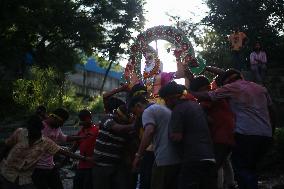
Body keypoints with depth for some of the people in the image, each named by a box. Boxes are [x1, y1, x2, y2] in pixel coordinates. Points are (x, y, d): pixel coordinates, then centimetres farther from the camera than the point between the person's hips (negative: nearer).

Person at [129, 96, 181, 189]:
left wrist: (138, 155, -16)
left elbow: (149, 132, -21)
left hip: (164, 160, -9)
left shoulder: (148, 111, -3)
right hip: (178, 158, 9)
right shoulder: (165, 109, 25)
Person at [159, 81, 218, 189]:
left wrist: (169, 134, 5)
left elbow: (177, 137, -14)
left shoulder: (178, 109, -6)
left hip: (193, 159, -8)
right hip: (210, 157, 8)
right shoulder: (196, 105, 19)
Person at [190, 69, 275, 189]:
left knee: (242, 170, 0)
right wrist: (271, 130, 24)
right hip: (266, 135, 7)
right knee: (250, 169, 18)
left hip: (246, 134, -7)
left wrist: (190, 93, 9)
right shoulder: (261, 88, 18)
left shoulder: (232, 88, 2)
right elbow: (271, 110, 18)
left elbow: (207, 96, -2)